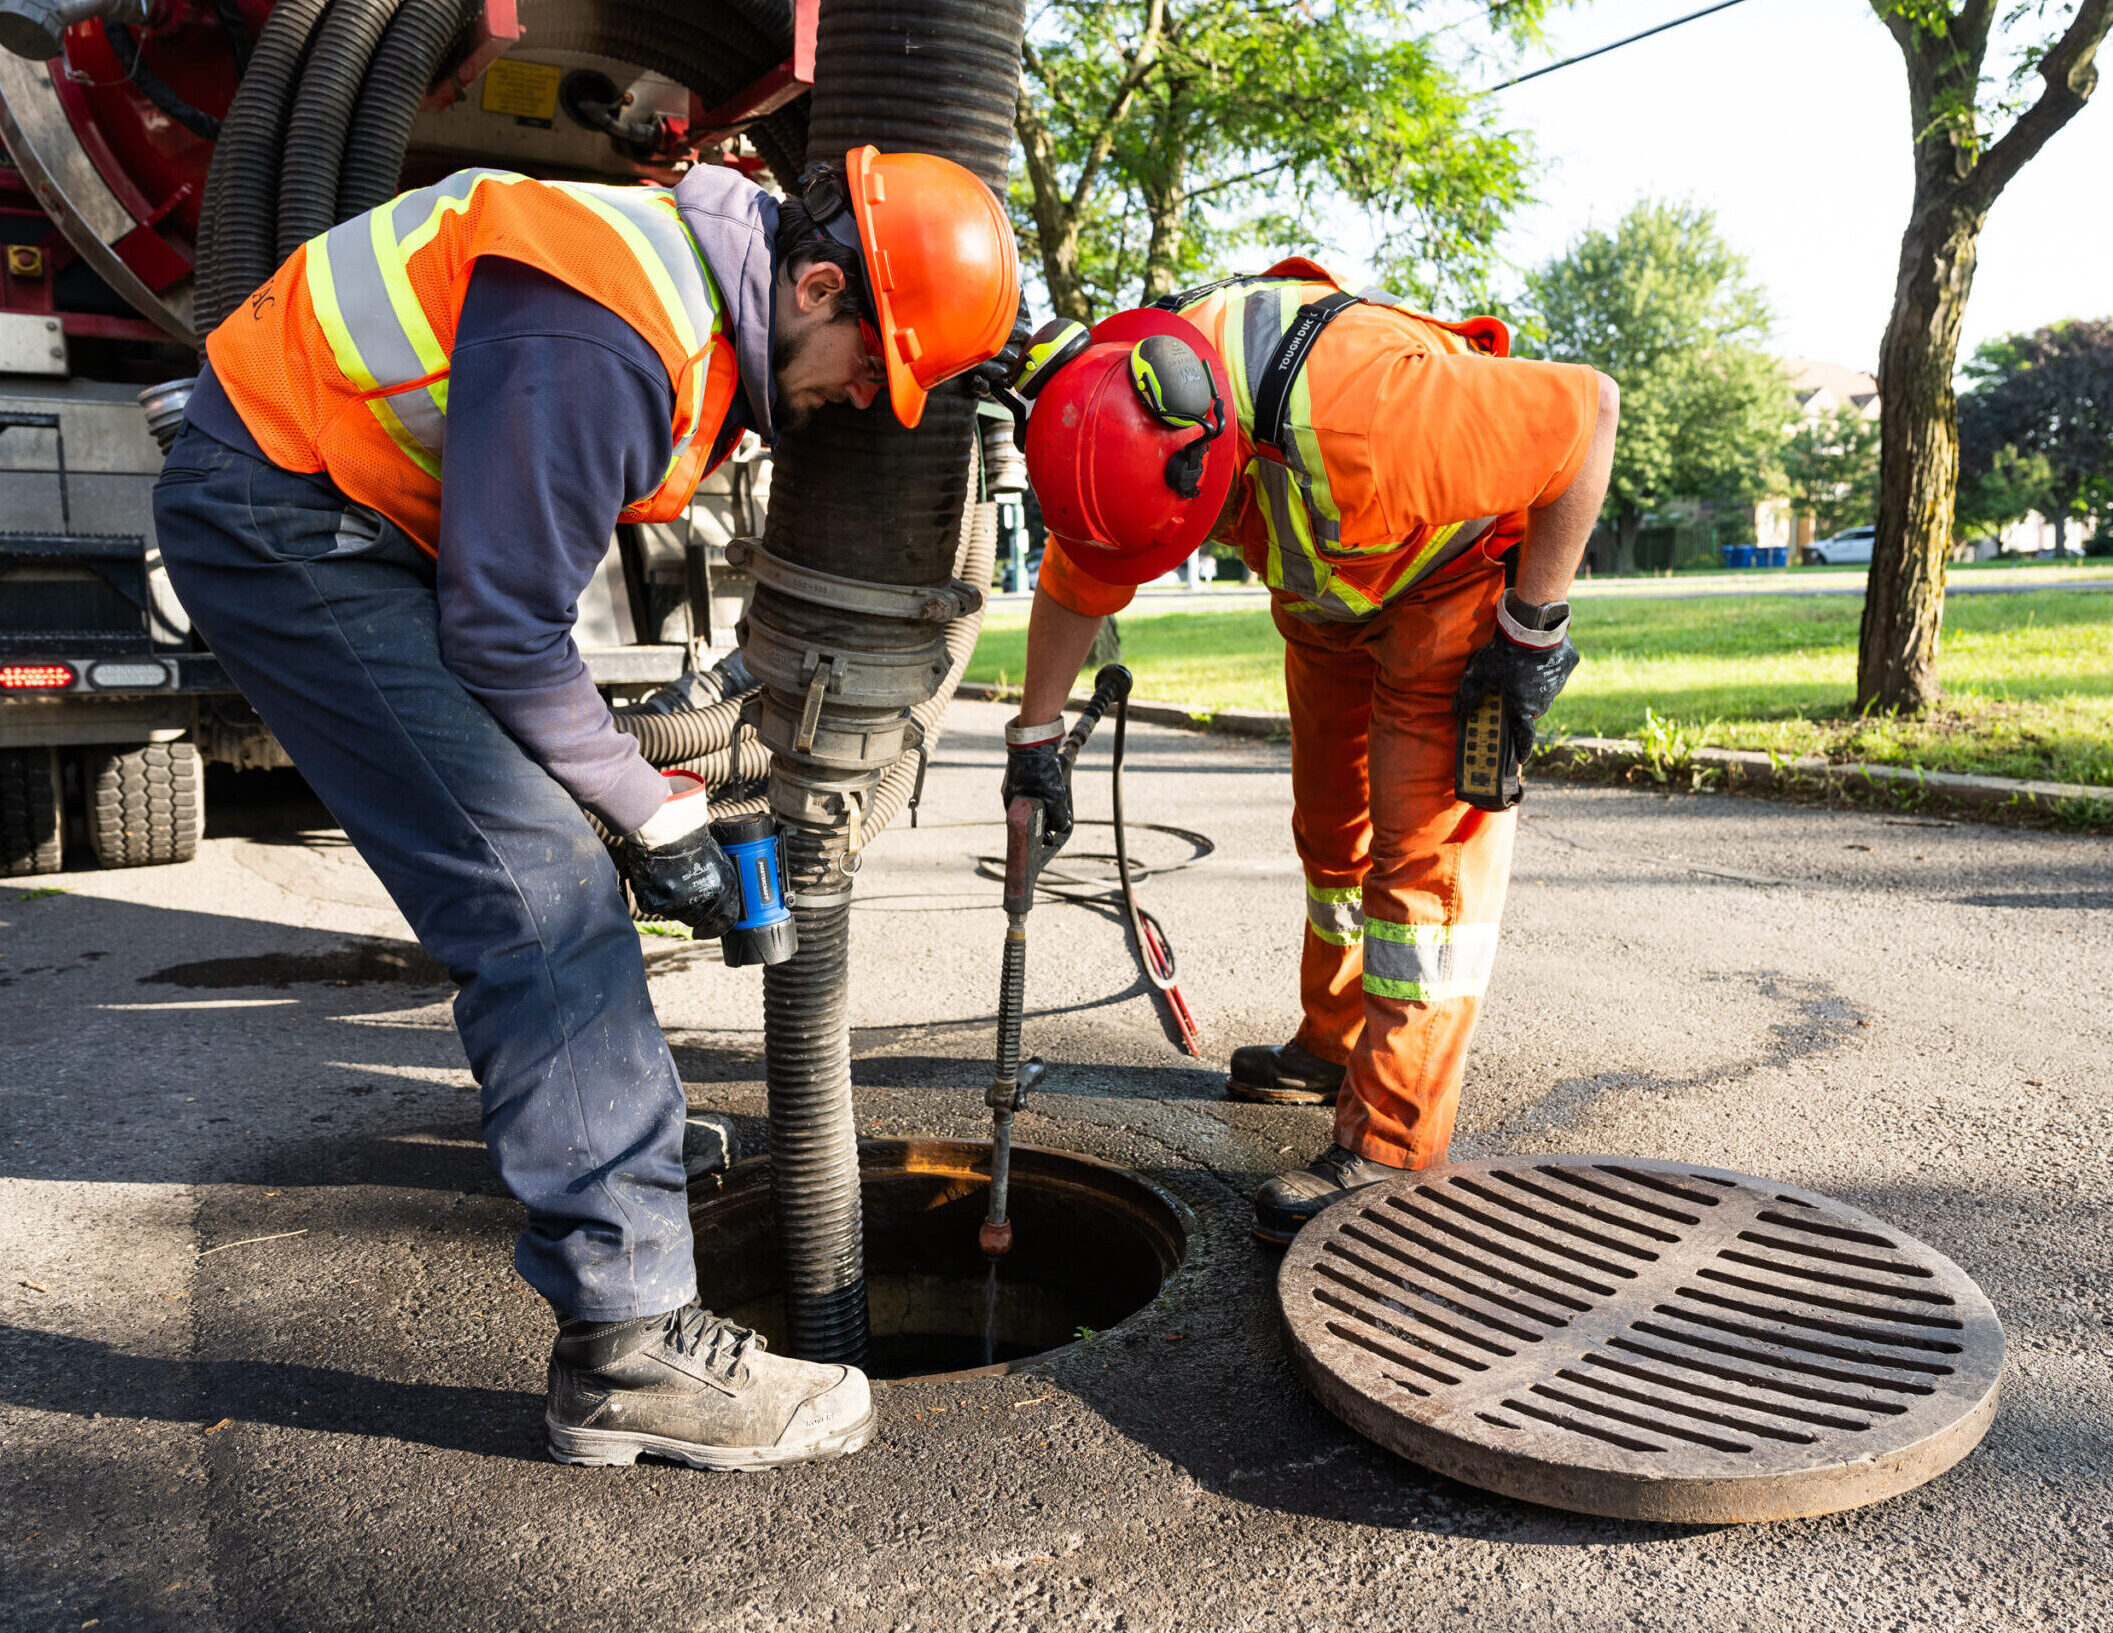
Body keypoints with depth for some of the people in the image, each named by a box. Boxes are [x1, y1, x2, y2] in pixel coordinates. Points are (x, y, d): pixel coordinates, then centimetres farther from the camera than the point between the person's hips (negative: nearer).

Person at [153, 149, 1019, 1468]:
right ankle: (631, 1340, -16)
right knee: (541, 890, -19)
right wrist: (659, 819, -14)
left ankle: (601, 1113, 39)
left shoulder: (712, 300, 3)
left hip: (372, 507, 10)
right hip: (276, 523, -10)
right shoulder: (606, 337, -29)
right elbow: (508, 632, -24)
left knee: (551, 849, 18)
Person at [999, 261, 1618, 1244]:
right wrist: (1035, 738, 2)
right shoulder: (1115, 422, -21)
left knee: (1424, 833, -13)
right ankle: (1336, 1046, 33)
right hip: (1330, 591, 7)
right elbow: (1073, 590, -3)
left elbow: (1592, 407, -29)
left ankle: (1391, 1143, -9)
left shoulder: (1360, 410, -42)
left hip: (1464, 563, -7)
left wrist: (1534, 627, -23)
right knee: (1331, 822, 15)